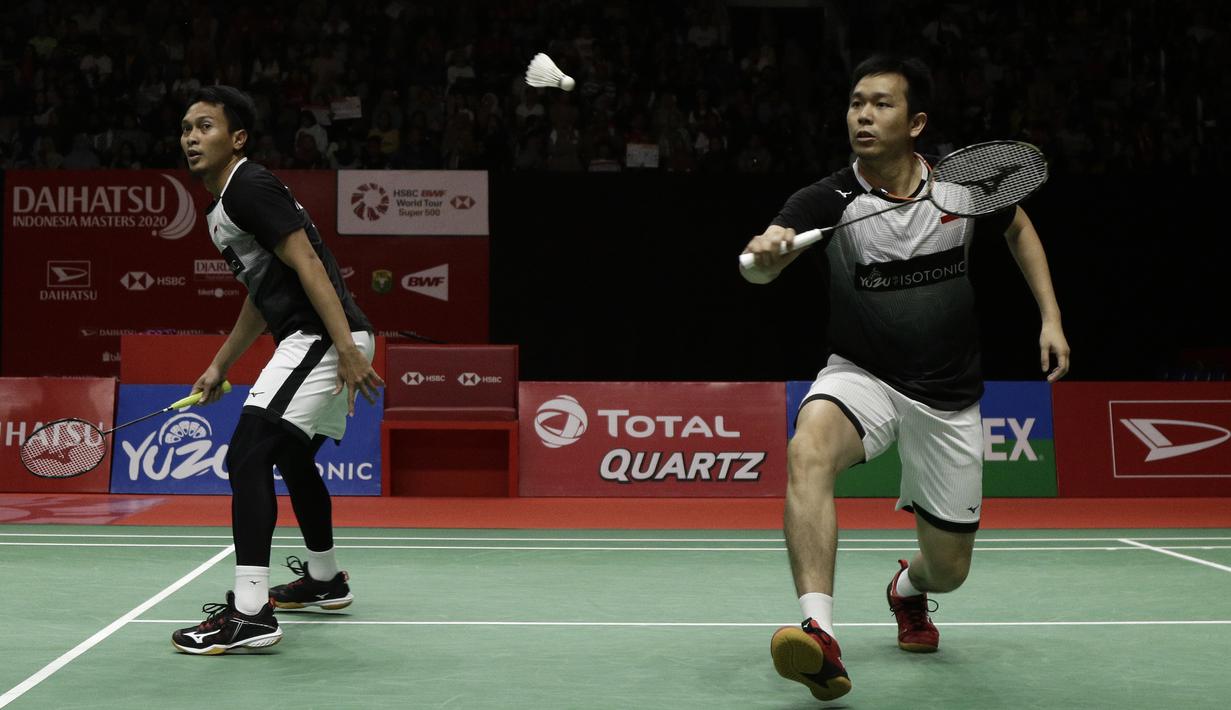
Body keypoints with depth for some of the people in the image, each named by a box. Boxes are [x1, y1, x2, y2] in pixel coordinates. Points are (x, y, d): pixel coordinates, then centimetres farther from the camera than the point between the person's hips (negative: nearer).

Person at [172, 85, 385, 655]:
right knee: (292, 458, 25)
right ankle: (324, 580, 42)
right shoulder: (222, 205, 20)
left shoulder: (249, 187, -11)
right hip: (308, 341, 11)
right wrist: (219, 366, 28)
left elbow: (307, 263, -20)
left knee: (247, 456, -17)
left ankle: (249, 613, -17)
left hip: (322, 338, -11)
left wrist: (348, 350, -26)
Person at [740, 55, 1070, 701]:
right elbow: (764, 262, -33)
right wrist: (763, 254, -57)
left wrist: (1051, 317, 7)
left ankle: (907, 587, 47)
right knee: (807, 451, -37)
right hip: (861, 376, -2)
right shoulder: (826, 201, -14)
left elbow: (1019, 226, 15)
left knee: (948, 568, 8)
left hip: (949, 398, 2)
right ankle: (819, 635, -40)